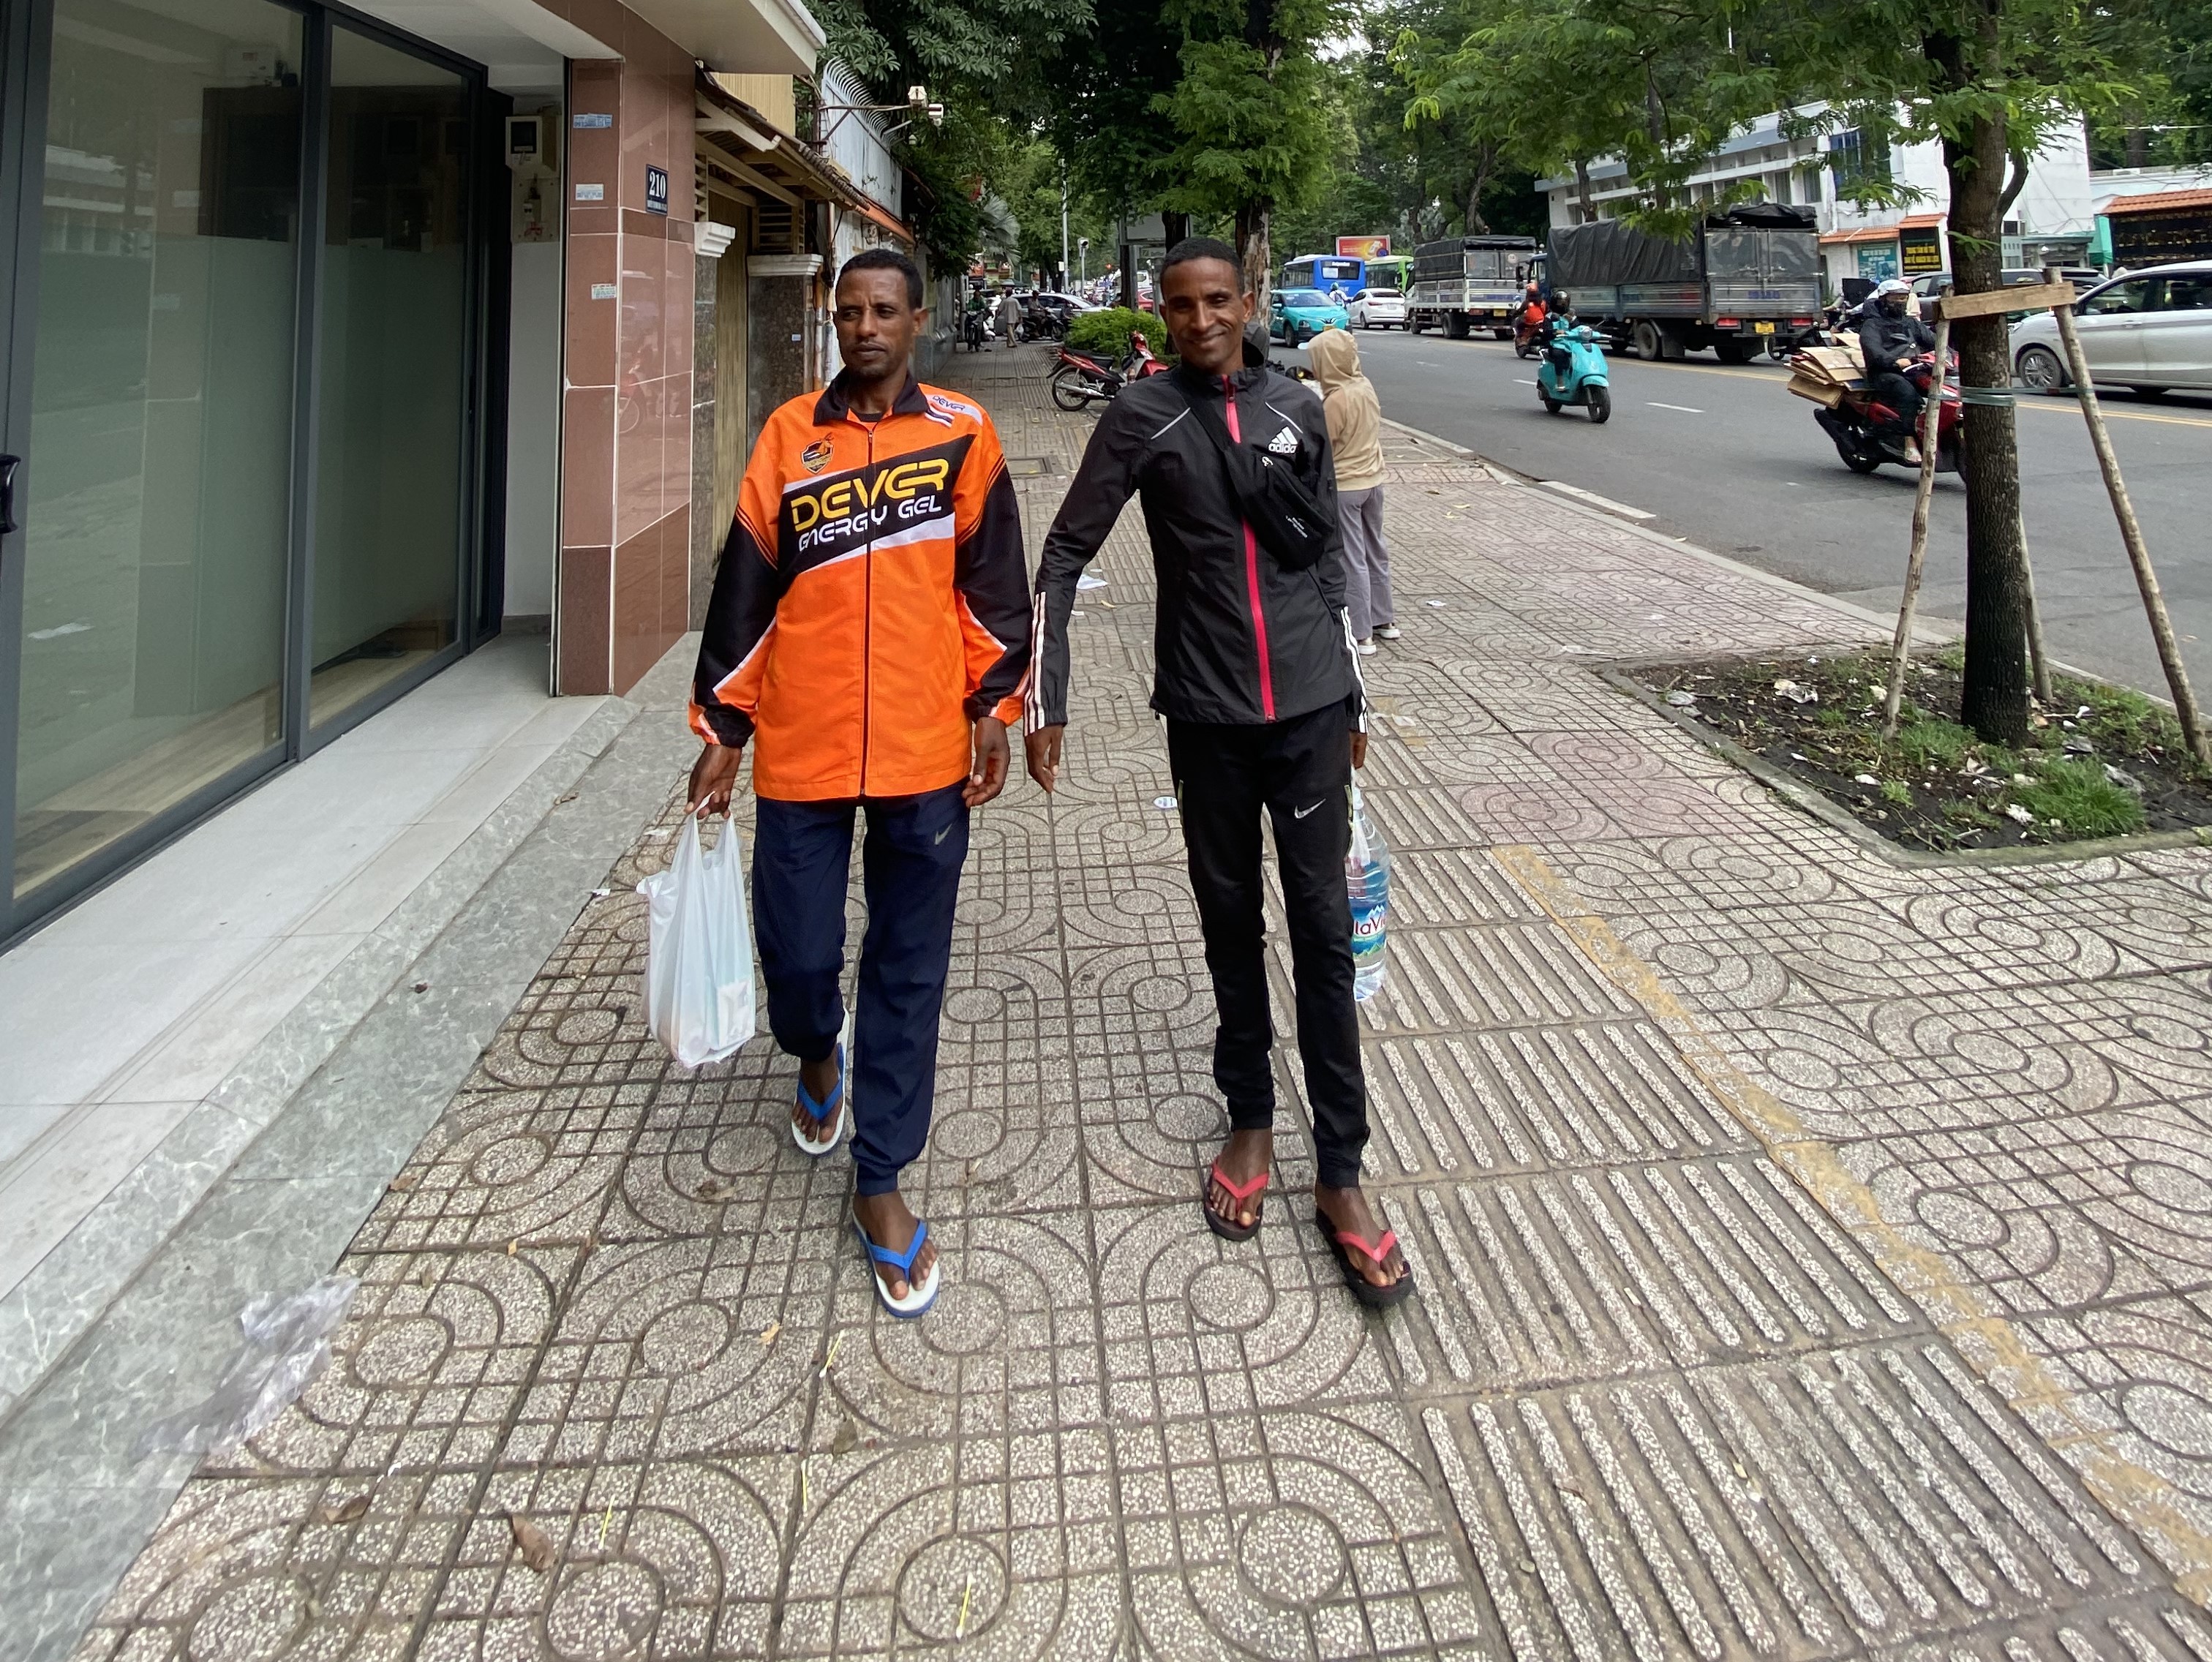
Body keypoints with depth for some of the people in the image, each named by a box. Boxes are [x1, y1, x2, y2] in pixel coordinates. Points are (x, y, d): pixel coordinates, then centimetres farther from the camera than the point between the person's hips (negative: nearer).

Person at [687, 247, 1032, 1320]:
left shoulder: (962, 435, 4)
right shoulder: (789, 435, 6)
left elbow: (993, 579, 5)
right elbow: (745, 583, 6)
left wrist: (992, 706, -2)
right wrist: (722, 730, 6)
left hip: (924, 755, -1)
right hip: (802, 751, 1)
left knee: (908, 975, 5)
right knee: (797, 956, 5)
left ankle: (879, 1184, 20)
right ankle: (818, 1054, 43)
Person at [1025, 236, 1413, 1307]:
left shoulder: (1297, 408, 5)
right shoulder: (1144, 416, -2)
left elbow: (1326, 557, 12)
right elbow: (1066, 554, -2)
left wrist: (1349, 696, 14)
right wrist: (1043, 697, -8)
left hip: (1310, 705, 1)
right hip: (1209, 714, -1)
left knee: (1322, 927, 1)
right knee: (1231, 919, 11)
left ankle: (1341, 1174, 9)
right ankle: (1250, 1119, 29)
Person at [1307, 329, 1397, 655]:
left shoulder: (1336, 400, -22)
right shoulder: (1366, 385, 2)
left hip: (1343, 487, -8)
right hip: (1373, 479, 8)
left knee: (1352, 559, -2)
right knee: (1375, 551, 18)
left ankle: (1361, 634, 3)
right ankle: (1384, 619, 29)